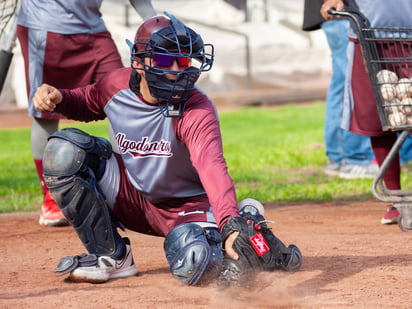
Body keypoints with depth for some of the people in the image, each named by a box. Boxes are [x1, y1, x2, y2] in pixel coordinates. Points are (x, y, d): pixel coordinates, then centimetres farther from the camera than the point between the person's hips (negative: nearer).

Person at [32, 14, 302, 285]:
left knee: (192, 266, -35)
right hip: (133, 197, 5)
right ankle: (111, 256, -6)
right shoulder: (116, 85, -13)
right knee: (64, 149, -15)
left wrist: (230, 224, -62)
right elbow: (87, 103, 13)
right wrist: (58, 98, -11)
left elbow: (212, 168, -46)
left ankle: (249, 226, 4)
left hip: (186, 208, -5)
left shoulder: (196, 110, -29)